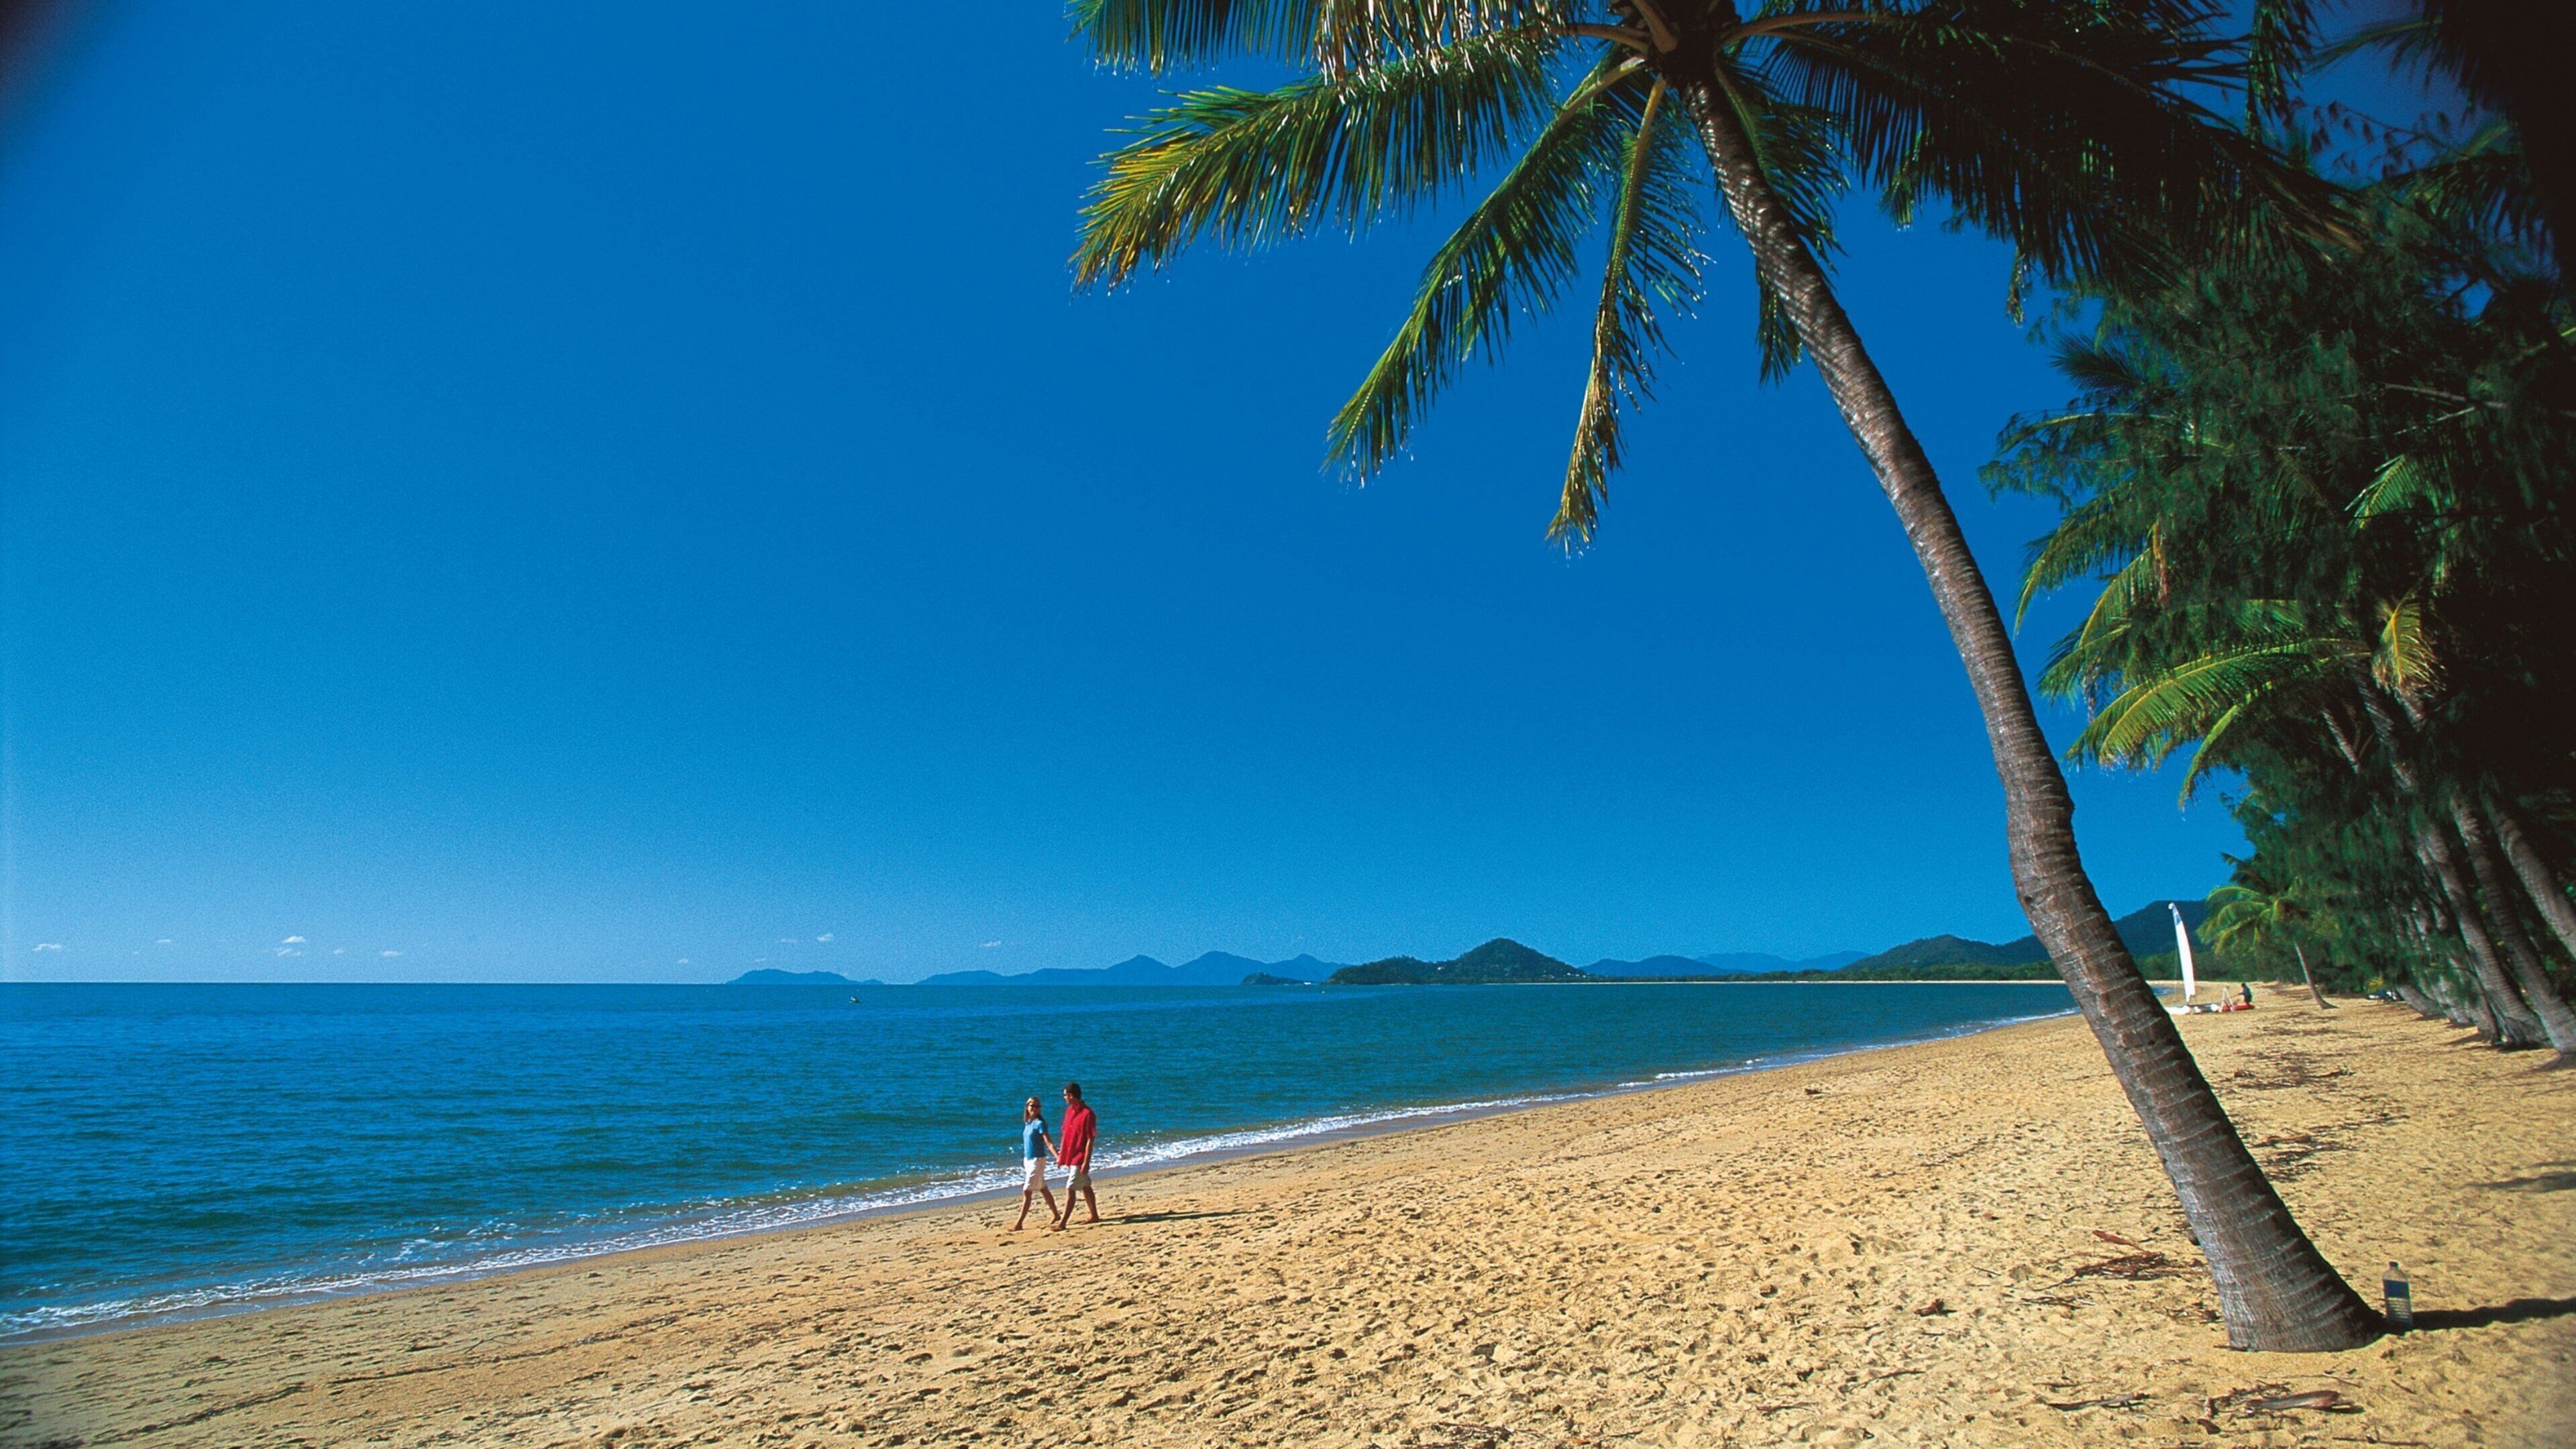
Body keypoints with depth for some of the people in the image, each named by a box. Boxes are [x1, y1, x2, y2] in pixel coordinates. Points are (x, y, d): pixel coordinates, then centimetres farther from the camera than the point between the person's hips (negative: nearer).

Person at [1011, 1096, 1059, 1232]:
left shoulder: (1040, 1124, -14)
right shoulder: (1028, 1123, 8)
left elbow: (1049, 1143, -19)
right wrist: (1024, 1160, 16)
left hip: (1037, 1160, -8)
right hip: (1028, 1160, 8)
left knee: (1027, 1191, -6)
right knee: (1043, 1189, 16)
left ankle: (1019, 1223, -2)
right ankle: (1055, 1215, 27)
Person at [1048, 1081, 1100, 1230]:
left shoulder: (1087, 1114, -18)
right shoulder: (1069, 1111, 6)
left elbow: (1090, 1140, -18)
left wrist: (1086, 1162, -19)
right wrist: (1061, 1154, 14)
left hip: (1080, 1158, -8)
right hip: (1070, 1156, 8)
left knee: (1070, 1190, -8)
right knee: (1085, 1187, 17)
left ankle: (1062, 1223, -4)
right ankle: (1094, 1216, 28)